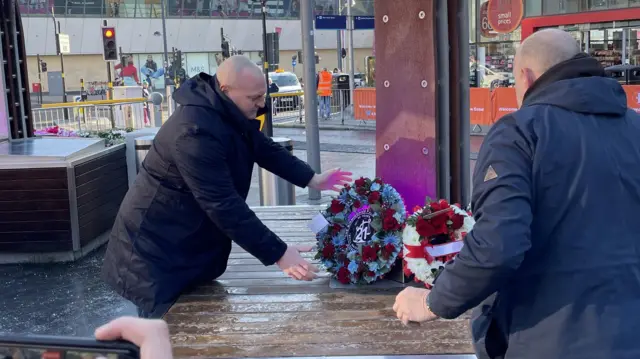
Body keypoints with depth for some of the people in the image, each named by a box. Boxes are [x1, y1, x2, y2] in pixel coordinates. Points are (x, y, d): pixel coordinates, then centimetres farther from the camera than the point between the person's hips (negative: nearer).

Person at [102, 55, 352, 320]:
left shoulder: (231, 114, -1)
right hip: (157, 250, -9)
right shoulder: (196, 131, -32)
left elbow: (263, 148, 15)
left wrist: (312, 179, 4)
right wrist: (278, 254, -33)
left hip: (193, 242, 9)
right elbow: (224, 206, -34)